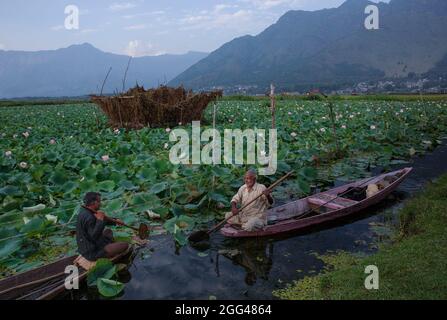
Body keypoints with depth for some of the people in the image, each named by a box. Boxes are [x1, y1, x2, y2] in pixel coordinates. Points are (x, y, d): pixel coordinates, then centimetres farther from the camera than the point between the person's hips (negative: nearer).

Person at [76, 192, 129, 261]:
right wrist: (100, 220, -30)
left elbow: (103, 221, 18)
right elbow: (94, 237, -32)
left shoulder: (84, 211, 4)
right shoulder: (88, 217, -28)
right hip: (93, 253, -11)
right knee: (125, 245, -12)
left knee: (108, 231, 31)